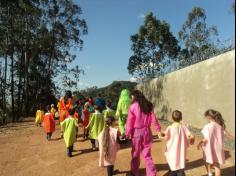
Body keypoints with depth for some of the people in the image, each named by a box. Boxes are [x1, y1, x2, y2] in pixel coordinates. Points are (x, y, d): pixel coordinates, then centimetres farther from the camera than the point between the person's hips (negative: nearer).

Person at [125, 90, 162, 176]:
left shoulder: (133, 106, -12)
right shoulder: (148, 106, 1)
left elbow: (130, 121, -11)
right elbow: (153, 119, 0)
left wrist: (128, 133, -3)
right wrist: (158, 130, 4)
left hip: (136, 132, -3)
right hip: (146, 131, 3)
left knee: (136, 153, 15)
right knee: (147, 154, 15)